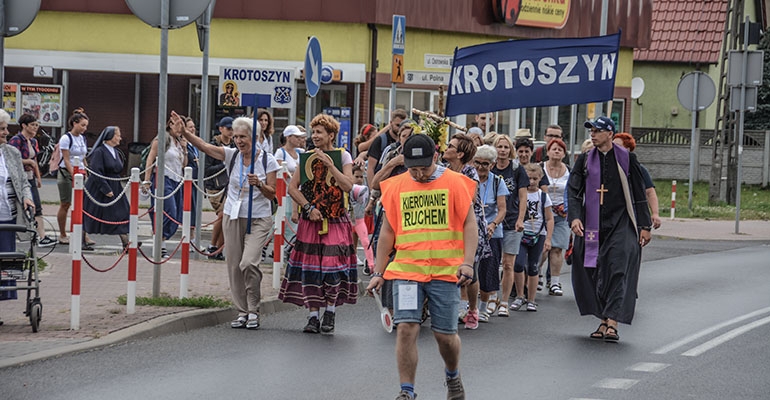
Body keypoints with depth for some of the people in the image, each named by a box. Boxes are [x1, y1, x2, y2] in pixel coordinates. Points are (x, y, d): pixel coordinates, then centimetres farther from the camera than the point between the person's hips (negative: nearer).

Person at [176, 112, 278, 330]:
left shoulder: (268, 160, -5)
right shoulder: (231, 155, 1)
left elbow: (272, 195, -3)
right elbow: (204, 146, -12)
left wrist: (259, 184, -22)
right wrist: (184, 132, -26)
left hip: (258, 219, -4)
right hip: (233, 217, 4)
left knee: (248, 263, -18)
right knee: (234, 265, 4)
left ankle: (253, 310, -3)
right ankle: (242, 311, 16)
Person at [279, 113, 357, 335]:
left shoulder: (342, 156, 3)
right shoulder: (307, 157, 8)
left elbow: (348, 186, -10)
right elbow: (292, 188, 5)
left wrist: (330, 165, -16)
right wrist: (308, 207, -7)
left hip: (336, 221, -2)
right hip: (311, 220, 2)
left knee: (333, 265, -11)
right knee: (310, 267, -1)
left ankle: (331, 310, 8)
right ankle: (313, 315, 7)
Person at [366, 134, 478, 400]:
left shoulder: (455, 183, 0)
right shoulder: (396, 186, 6)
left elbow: (469, 224, 0)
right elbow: (388, 231, 12)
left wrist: (467, 263, -11)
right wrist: (378, 273, 9)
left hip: (445, 272, -1)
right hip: (405, 270, 1)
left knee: (445, 334, 5)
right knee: (406, 328, -11)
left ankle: (453, 377, 34)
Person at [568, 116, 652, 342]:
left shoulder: (626, 159, 3)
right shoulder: (585, 161, 8)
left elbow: (639, 195, 6)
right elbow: (574, 191, 2)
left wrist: (644, 226, 3)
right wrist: (574, 217, -16)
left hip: (622, 224, -3)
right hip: (593, 226, 3)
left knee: (619, 270, -14)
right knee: (597, 273, 3)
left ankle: (612, 322, -19)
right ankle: (604, 321, 12)